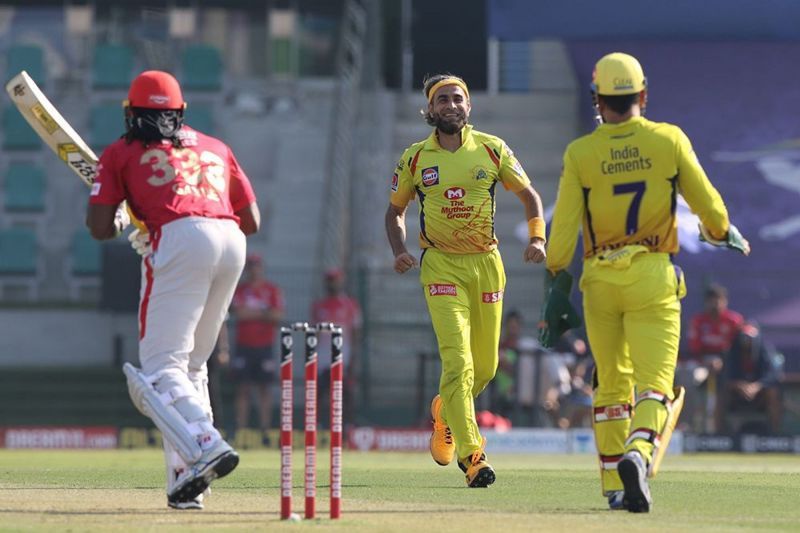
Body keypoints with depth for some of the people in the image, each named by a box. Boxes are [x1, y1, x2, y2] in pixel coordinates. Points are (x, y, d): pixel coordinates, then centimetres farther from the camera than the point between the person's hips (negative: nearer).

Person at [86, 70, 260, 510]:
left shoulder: (121, 153, 17)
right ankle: (184, 482, 7)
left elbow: (100, 229, 9)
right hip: (231, 242, 5)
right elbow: (252, 221, 26)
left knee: (160, 368, -8)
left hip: (179, 240, -5)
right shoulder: (215, 147, 29)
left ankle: (207, 446, -32)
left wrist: (118, 222, 33)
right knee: (190, 365, 16)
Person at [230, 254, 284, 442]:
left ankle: (265, 431, -1)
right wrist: (263, 313, -4)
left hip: (265, 347, 0)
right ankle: (240, 432, -2)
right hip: (244, 346, 0)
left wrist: (251, 313, -8)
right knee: (242, 389, -1)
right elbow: (239, 313, -6)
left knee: (265, 389, -1)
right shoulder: (239, 290, 7)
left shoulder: (272, 290, 6)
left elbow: (278, 316, -4)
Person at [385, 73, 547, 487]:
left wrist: (537, 239, -5)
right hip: (441, 266, -2)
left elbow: (528, 194, 11)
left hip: (486, 263, 2)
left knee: (485, 365, 10)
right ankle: (471, 454, -16)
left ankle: (445, 411, 41)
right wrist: (399, 252, -4)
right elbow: (395, 210, 13)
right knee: (458, 360, -16)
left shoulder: (492, 149, 2)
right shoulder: (415, 158, 1)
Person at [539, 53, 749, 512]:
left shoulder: (581, 152, 0)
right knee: (654, 380, -6)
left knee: (611, 384, 14)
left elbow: (564, 228, -4)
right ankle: (639, 453, -34)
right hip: (651, 275, -2)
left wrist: (556, 287, 1)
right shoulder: (669, 140, -1)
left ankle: (615, 485, 15)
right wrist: (726, 234, 24)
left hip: (599, 280, 2)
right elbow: (707, 203, 3)